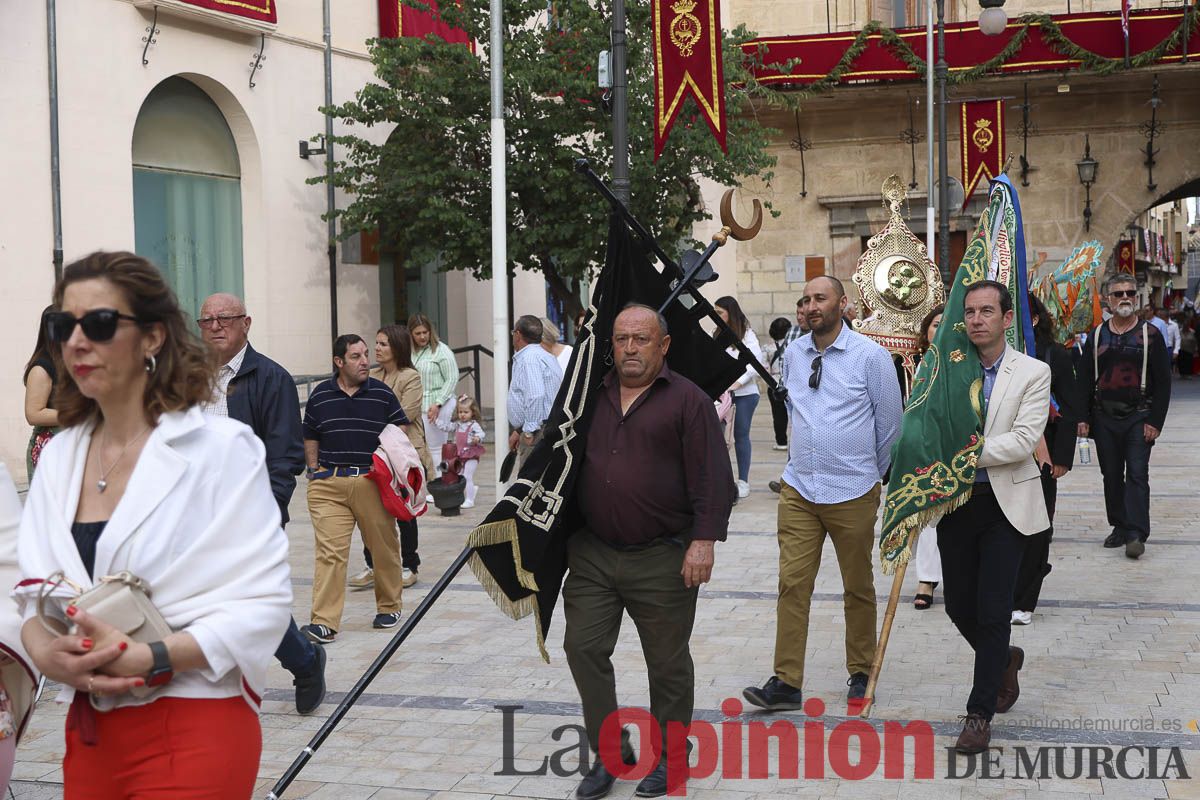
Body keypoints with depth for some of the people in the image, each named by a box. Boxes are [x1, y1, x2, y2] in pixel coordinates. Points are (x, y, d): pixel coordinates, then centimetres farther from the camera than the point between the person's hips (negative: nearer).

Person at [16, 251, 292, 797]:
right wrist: (46, 651, -14)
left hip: (193, 730, -6)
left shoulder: (221, 447, -11)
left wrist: (144, 658, -23)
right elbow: (34, 589, 7)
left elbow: (263, 602, -15)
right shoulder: (59, 456, 7)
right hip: (88, 729, 6)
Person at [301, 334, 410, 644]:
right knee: (329, 551, -9)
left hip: (372, 481, 0)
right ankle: (324, 622, -11)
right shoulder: (320, 395, 8)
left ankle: (389, 607, 30)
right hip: (328, 483, 0)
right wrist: (314, 468, 7)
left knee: (384, 546, 10)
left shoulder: (382, 393, 5)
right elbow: (310, 437, 17)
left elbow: (401, 427, 13)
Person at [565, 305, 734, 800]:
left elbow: (712, 477, -9)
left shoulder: (687, 400, -4)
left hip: (662, 560, -5)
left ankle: (669, 757, 23)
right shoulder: (592, 397, 11)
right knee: (584, 649, 2)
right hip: (591, 555, 5)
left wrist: (704, 541, -17)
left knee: (667, 663, 6)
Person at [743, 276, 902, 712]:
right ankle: (786, 682, 2)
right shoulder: (793, 353, 5)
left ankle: (861, 673, 25)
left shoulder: (871, 356, -7)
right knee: (792, 584, -2)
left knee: (858, 587, 10)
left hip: (853, 494, -3)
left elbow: (890, 422, 2)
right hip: (798, 489, 3)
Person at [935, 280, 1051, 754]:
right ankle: (1004, 661, 41)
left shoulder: (1033, 373, -5)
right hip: (955, 501, 3)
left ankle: (980, 713, 8)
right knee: (959, 606, 11)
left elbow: (1022, 440, -14)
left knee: (994, 613, -3)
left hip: (1005, 503, -3)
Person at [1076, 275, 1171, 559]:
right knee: (1111, 476, 8)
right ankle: (1120, 527, 19)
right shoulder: (1096, 336, 9)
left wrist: (1155, 421, -9)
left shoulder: (1150, 334, 1)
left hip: (1138, 417, -3)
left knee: (1137, 474, -9)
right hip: (1104, 418, 3)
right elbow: (1084, 379, 9)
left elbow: (1163, 382, -1)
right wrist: (1082, 418, 0)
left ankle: (1136, 534, -13)